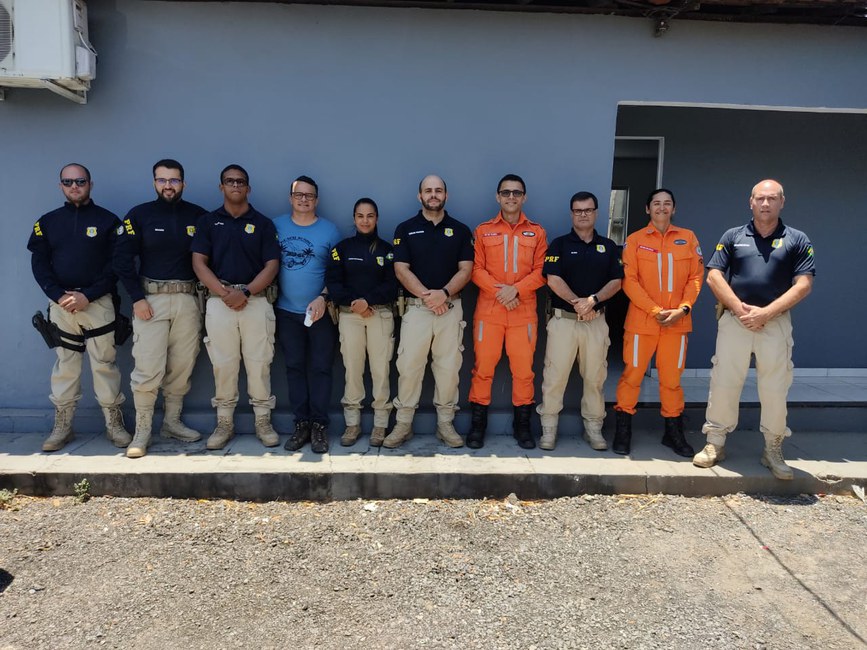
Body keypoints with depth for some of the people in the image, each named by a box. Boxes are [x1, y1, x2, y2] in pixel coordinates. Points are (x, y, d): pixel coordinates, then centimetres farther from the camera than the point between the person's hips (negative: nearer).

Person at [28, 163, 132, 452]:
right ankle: (62, 426, 16)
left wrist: (88, 296, -12)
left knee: (104, 364, -2)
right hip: (61, 304, 3)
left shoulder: (107, 220, 3)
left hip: (98, 303, -2)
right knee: (64, 365, 7)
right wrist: (59, 295, -9)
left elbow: (116, 265, -2)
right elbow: (39, 263, 6)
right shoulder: (47, 221, 11)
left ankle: (114, 424, 7)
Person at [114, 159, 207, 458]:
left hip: (188, 299, 2)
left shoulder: (198, 215, 6)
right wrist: (137, 298, -7)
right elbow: (122, 259, 0)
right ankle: (142, 431, 5)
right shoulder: (139, 215, 3)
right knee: (148, 368, -6)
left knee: (182, 366, 6)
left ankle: (172, 422, 21)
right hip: (150, 298, -2)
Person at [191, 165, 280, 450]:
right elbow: (199, 263, 3)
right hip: (219, 300, 1)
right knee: (223, 364, 3)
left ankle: (263, 421, 11)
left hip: (256, 300, 0)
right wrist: (224, 292, -10)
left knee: (259, 363, 0)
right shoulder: (208, 221, 11)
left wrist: (246, 292, -12)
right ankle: (224, 423, 14)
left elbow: (272, 265, 2)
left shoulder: (263, 223, 9)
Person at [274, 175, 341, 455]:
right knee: (295, 367, 7)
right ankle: (301, 423, 16)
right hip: (287, 311, 2)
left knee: (320, 368, 1)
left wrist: (323, 298, -12)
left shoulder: (330, 230, 1)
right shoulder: (276, 226, 5)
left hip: (321, 311, -2)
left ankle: (319, 425, 9)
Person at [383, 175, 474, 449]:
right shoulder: (405, 229, 5)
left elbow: (465, 269, 1)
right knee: (408, 366, -1)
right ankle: (403, 424, 10)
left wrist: (444, 293, -16)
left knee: (448, 367, 4)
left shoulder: (460, 230, 8)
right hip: (416, 308, -1)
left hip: (450, 308, 1)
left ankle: (445, 423, 16)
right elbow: (401, 269, -3)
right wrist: (426, 295, -15)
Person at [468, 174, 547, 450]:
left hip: (524, 309, 0)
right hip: (488, 308, 0)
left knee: (524, 368, 2)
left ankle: (522, 424, 16)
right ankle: (478, 423, 12)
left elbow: (541, 271, 3)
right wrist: (498, 291, -13)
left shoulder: (537, 232, 10)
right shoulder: (483, 231, 10)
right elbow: (476, 269, 2)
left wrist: (516, 289, -13)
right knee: (483, 366, 1)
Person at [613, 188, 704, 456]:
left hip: (677, 321, 2)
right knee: (632, 373, 2)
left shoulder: (688, 238, 8)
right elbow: (629, 281, -5)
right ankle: (623, 431, 13)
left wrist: (683, 309, -9)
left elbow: (696, 276, 6)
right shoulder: (635, 240, 2)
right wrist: (655, 310, -13)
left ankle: (673, 432, 22)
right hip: (641, 319, -2)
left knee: (672, 377, 9)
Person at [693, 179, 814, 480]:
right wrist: (740, 308, -11)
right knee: (723, 383, 2)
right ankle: (715, 444, 13)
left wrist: (766, 312, -13)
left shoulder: (797, 240, 6)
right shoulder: (733, 236, 8)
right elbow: (714, 276, 0)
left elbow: (803, 285, -2)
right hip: (734, 319, 1)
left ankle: (773, 451, 19)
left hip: (777, 323, 0)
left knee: (775, 389, 5)